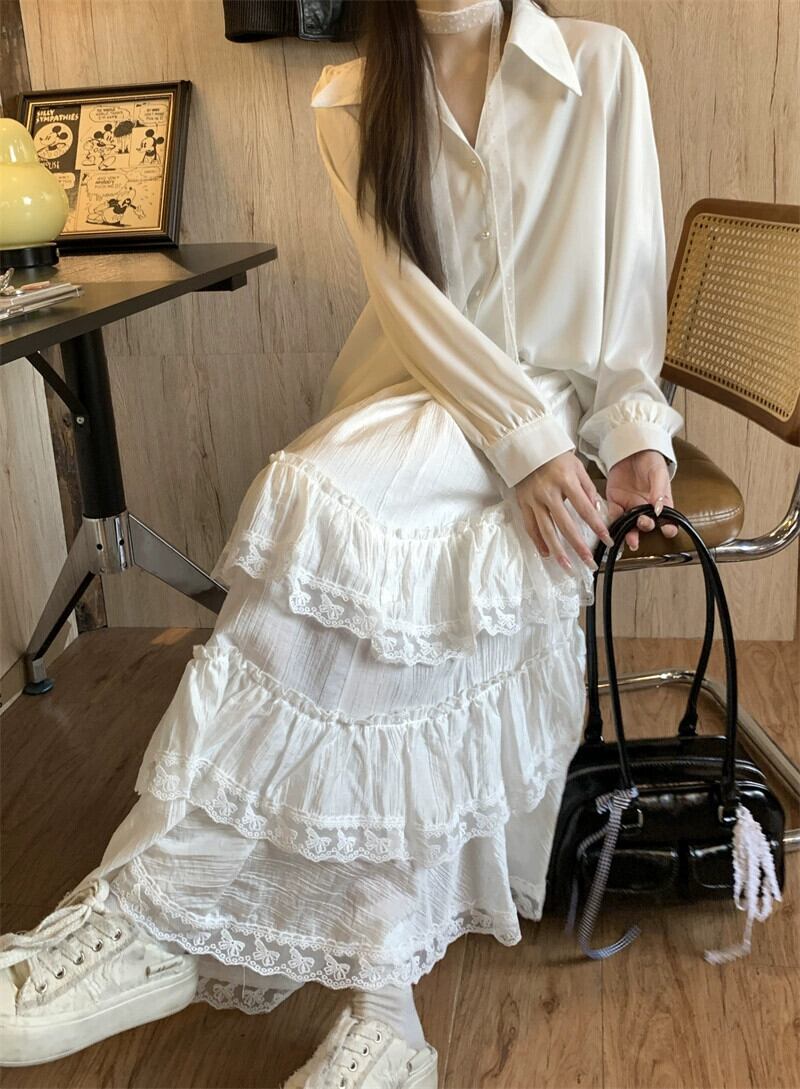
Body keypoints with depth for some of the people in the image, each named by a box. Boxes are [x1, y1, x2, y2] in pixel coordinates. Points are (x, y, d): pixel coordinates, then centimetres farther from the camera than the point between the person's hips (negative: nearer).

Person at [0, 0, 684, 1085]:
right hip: (415, 399, 2)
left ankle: (156, 911, -28)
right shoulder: (353, 100, 8)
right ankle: (381, 999, -26)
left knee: (337, 500, -33)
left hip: (559, 402, -2)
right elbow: (410, 293, -4)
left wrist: (636, 433, -12)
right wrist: (523, 441, -17)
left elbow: (630, 273, 3)